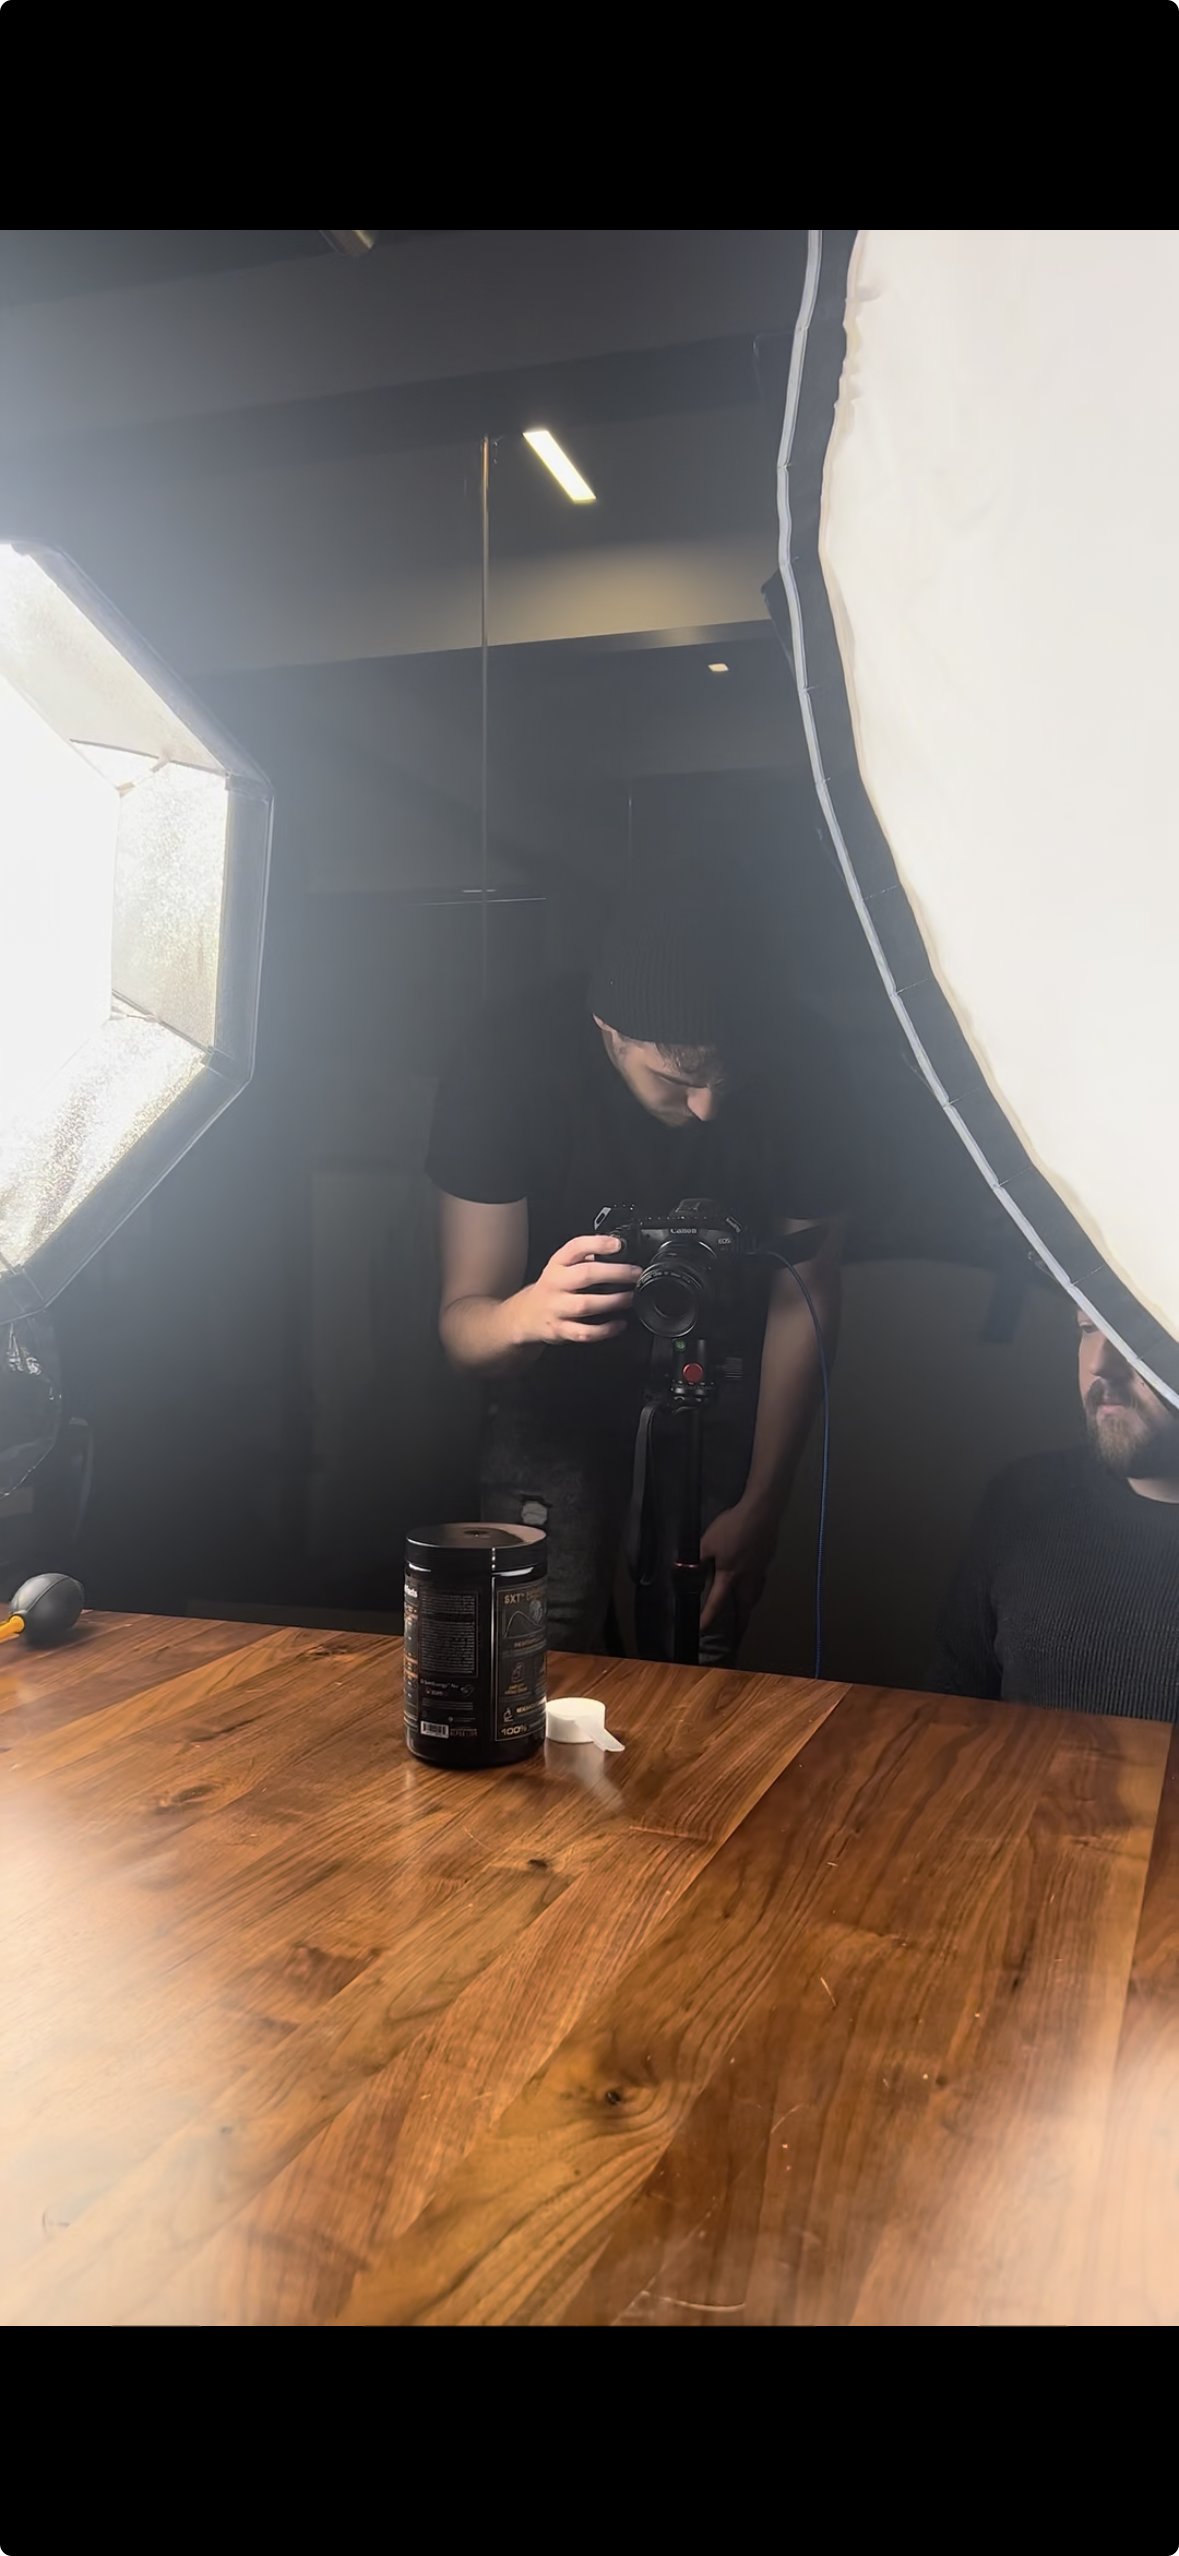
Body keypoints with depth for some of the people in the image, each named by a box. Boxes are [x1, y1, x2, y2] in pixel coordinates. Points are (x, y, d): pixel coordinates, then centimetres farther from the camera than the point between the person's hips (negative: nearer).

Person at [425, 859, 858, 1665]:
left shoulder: (799, 1063, -23)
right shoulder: (508, 1060, -27)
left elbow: (803, 1298, -10)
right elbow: (463, 1321, -24)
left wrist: (760, 1506, -8)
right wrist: (529, 1314, -49)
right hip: (558, 1375, -1)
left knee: (698, 1655, -3)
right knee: (542, 1655, -12)